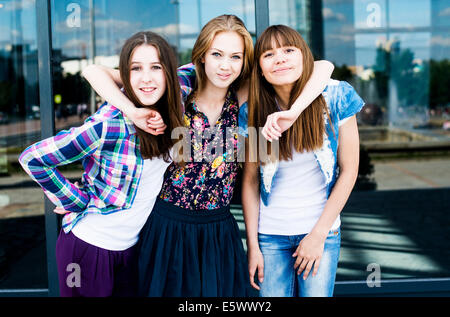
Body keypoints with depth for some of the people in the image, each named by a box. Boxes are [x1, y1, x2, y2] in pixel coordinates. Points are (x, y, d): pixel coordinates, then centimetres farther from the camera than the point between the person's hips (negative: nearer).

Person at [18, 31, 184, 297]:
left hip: (131, 245, 5)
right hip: (89, 246, -5)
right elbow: (32, 158, -20)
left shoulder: (171, 114, -6)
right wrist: (77, 202, -16)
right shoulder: (109, 125, -24)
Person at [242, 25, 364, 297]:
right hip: (270, 235, 1)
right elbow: (250, 180, 0)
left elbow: (349, 171, -6)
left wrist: (318, 235, -8)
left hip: (322, 231, -1)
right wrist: (253, 246, -1)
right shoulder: (255, 111, -6)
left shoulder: (335, 96, -9)